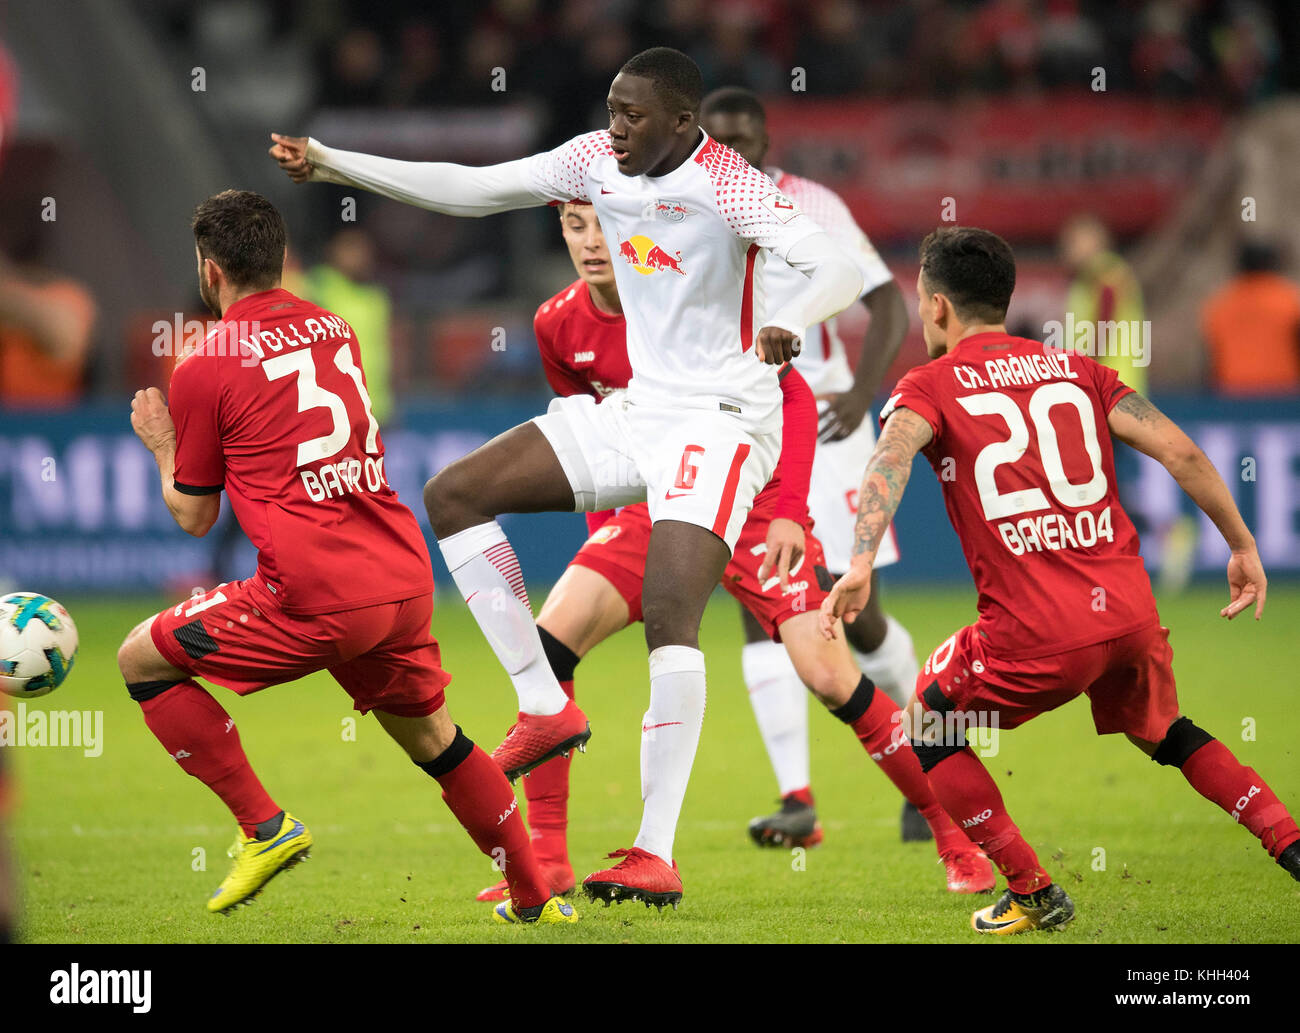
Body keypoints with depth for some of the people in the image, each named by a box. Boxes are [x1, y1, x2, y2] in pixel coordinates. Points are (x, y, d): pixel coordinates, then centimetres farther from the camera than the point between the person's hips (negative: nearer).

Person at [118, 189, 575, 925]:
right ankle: (536, 898, 29)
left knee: (143, 661, 9)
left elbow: (194, 517, 9)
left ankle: (266, 828, 3)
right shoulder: (336, 330, 16)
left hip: (315, 599, -6)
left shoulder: (204, 369, -1)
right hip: (405, 581, 6)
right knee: (432, 738, 26)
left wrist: (163, 446, 26)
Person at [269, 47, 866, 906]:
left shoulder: (729, 187, -19)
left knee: (670, 617, -23)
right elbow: (470, 190, 6)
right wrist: (332, 165, 2)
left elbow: (841, 271, -29)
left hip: (719, 422, -8)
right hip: (634, 407, 8)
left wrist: (792, 324, -52)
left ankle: (657, 854, -22)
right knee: (453, 496, 1)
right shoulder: (598, 162, 1)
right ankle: (546, 708, 3)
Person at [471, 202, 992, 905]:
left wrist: (788, 512, -21)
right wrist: (603, 536, 9)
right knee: (549, 640, -14)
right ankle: (545, 860, -6)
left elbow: (791, 397, -12)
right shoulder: (559, 325, -3)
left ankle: (955, 838, 3)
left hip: (747, 501, -4)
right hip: (653, 506, 4)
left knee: (828, 677, -14)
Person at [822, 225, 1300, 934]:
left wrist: (860, 565, -30)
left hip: (1037, 636, -5)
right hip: (1130, 612, 5)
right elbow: (1178, 451, 9)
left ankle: (1032, 894, 14)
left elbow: (892, 455, -16)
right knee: (1161, 731, 32)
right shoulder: (1076, 370, 18)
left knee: (928, 720, 21)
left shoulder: (930, 386, 6)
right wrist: (1242, 547, 17)